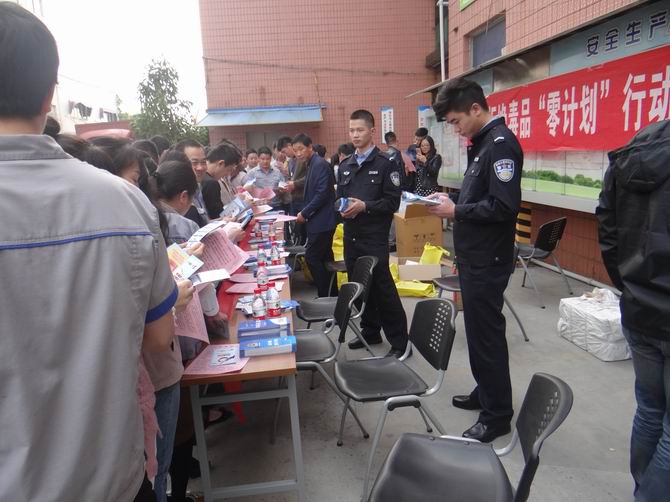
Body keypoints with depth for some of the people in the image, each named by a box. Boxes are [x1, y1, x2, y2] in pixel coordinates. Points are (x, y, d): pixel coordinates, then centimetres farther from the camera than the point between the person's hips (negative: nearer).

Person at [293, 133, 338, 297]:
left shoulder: (320, 164, -15)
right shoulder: (312, 164, 14)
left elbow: (322, 193, -22)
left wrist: (304, 213, -15)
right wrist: (306, 213, 8)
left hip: (322, 221, -10)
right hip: (321, 220, 10)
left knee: (311, 257, -7)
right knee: (325, 257, 14)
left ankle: (324, 296, 1)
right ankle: (332, 294, 22)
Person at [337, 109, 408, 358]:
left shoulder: (385, 164, -4)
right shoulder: (344, 166, 15)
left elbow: (393, 202, -9)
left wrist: (365, 206, -20)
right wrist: (342, 208, -4)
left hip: (375, 237, -6)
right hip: (351, 235, 6)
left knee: (384, 290, -4)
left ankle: (399, 341, 7)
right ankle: (370, 331, 29)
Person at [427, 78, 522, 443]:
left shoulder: (501, 143, -17)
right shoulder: (482, 143, 13)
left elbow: (505, 206, -24)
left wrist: (456, 211, -16)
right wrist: (452, 198, 5)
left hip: (488, 261, -10)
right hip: (474, 257, 10)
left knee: (487, 334, 1)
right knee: (477, 330, 19)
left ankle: (497, 415, 17)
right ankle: (484, 393, 37)